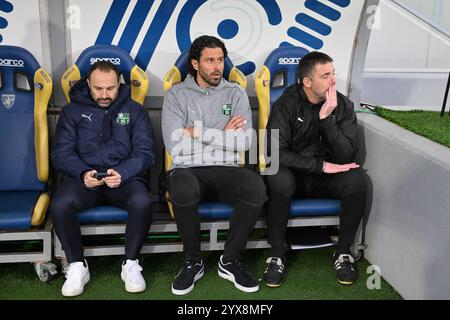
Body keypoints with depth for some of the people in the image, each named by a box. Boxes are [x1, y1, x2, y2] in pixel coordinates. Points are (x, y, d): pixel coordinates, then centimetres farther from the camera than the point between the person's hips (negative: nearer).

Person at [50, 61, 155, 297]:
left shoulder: (135, 111, 11)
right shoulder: (73, 111, 13)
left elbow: (145, 153, 2)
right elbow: (61, 153, 4)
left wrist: (122, 173, -18)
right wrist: (82, 173, -17)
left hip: (125, 177, 0)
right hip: (84, 177, 1)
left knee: (142, 202, -33)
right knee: (59, 205, -30)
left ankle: (131, 264, -11)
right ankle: (77, 266, -9)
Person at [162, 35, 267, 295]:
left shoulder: (236, 93, 10)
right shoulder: (177, 95, 4)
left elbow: (245, 142, -5)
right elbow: (175, 145, -9)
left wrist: (201, 132, -9)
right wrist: (223, 135, -6)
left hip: (225, 170, 2)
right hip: (188, 169, -1)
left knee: (256, 186, -31)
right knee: (183, 189, -38)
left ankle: (231, 260, -8)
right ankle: (194, 262, -10)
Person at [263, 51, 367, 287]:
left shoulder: (343, 105, -5)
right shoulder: (286, 104, -12)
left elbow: (347, 156, -14)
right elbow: (275, 152, -22)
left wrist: (327, 118, -25)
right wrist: (321, 165, -24)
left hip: (326, 178, 2)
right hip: (294, 174, -2)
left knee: (357, 180, -27)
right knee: (278, 179, -35)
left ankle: (343, 252, -7)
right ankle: (277, 255, -16)